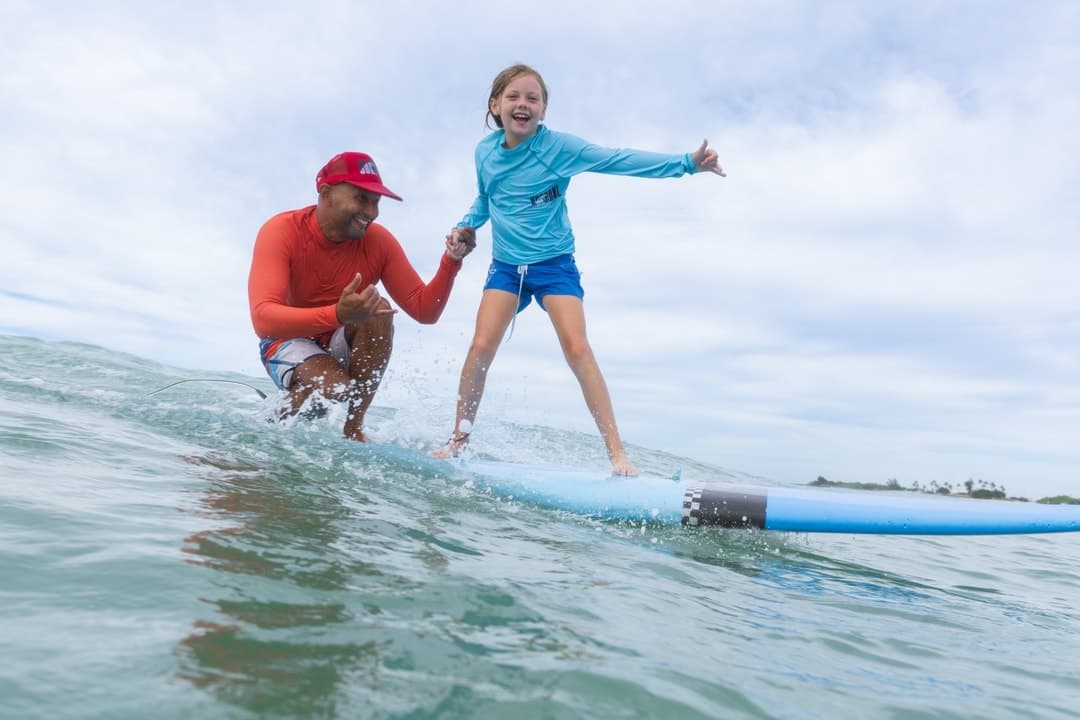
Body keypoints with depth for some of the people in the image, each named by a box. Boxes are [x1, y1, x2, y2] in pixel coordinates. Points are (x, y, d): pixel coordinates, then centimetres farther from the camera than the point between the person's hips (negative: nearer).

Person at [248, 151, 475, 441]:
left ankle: (352, 428, -17)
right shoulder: (281, 231, -21)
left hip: (344, 349, 3)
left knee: (378, 311, -28)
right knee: (338, 390, -34)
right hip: (288, 342, -3)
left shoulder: (379, 241, -11)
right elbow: (264, 320, -34)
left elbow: (424, 310, -11)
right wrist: (338, 314, -50)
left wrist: (450, 262, -29)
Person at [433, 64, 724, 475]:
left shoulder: (559, 147, -10)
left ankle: (617, 454, -13)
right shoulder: (485, 153, 2)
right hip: (505, 266, 3)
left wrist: (685, 163, -25)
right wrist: (467, 226, 3)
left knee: (577, 349, -17)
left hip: (554, 264, -3)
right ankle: (458, 440, 8)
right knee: (481, 347, -9)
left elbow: (620, 161, -17)